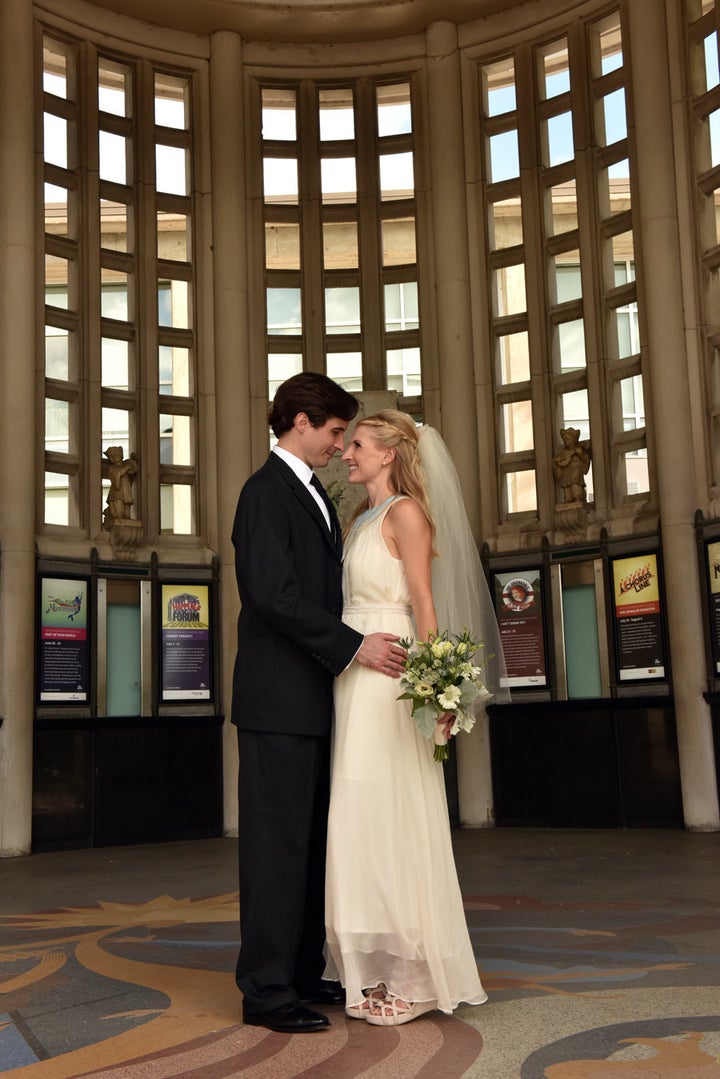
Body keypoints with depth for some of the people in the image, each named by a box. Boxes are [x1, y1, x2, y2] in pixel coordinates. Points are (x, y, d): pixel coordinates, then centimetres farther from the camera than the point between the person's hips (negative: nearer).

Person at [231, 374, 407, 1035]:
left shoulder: (314, 495, 19)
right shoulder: (266, 491, -10)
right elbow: (273, 593, -20)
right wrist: (353, 645, -19)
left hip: (314, 696, 9)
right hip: (279, 696, -9)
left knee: (311, 843, 12)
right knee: (277, 843, -4)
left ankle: (303, 974, 22)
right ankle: (266, 991, 4)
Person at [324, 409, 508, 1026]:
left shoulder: (406, 512, -6)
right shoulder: (363, 520, 19)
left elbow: (425, 605, -13)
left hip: (389, 678, -9)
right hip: (353, 678, 9)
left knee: (392, 819, -5)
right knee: (363, 823, 9)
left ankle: (414, 977, 6)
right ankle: (379, 973, 17)